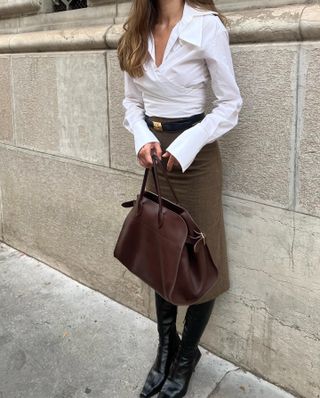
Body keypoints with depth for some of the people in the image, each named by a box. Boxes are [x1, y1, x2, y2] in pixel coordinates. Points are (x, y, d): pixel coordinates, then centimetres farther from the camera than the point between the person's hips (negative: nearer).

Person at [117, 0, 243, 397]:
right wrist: (143, 138, -9)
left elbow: (230, 103, -10)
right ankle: (165, 348, 34)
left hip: (195, 157, -5)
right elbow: (132, 102, 10)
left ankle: (186, 356, 28)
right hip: (156, 155, 6)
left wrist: (186, 145, -20)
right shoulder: (137, 32, 4)